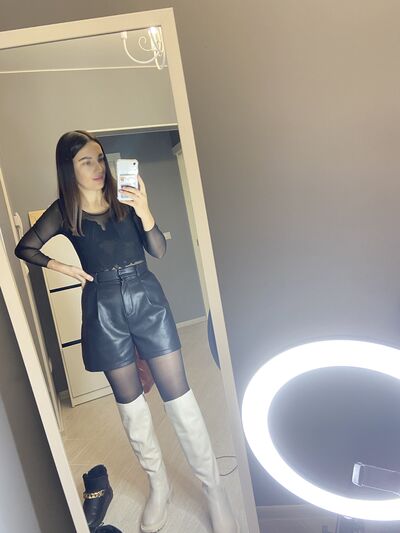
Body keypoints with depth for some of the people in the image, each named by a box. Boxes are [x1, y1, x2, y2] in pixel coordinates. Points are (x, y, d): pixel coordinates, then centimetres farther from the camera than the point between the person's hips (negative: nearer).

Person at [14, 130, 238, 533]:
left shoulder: (125, 199, 3)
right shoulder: (63, 211, 3)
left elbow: (158, 251, -3)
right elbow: (24, 248, 14)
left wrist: (144, 212, -20)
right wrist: (61, 267, -1)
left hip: (146, 296, 0)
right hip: (103, 307, 1)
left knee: (178, 395, 0)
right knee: (129, 401, 12)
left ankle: (214, 489, 17)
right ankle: (158, 485, 34)